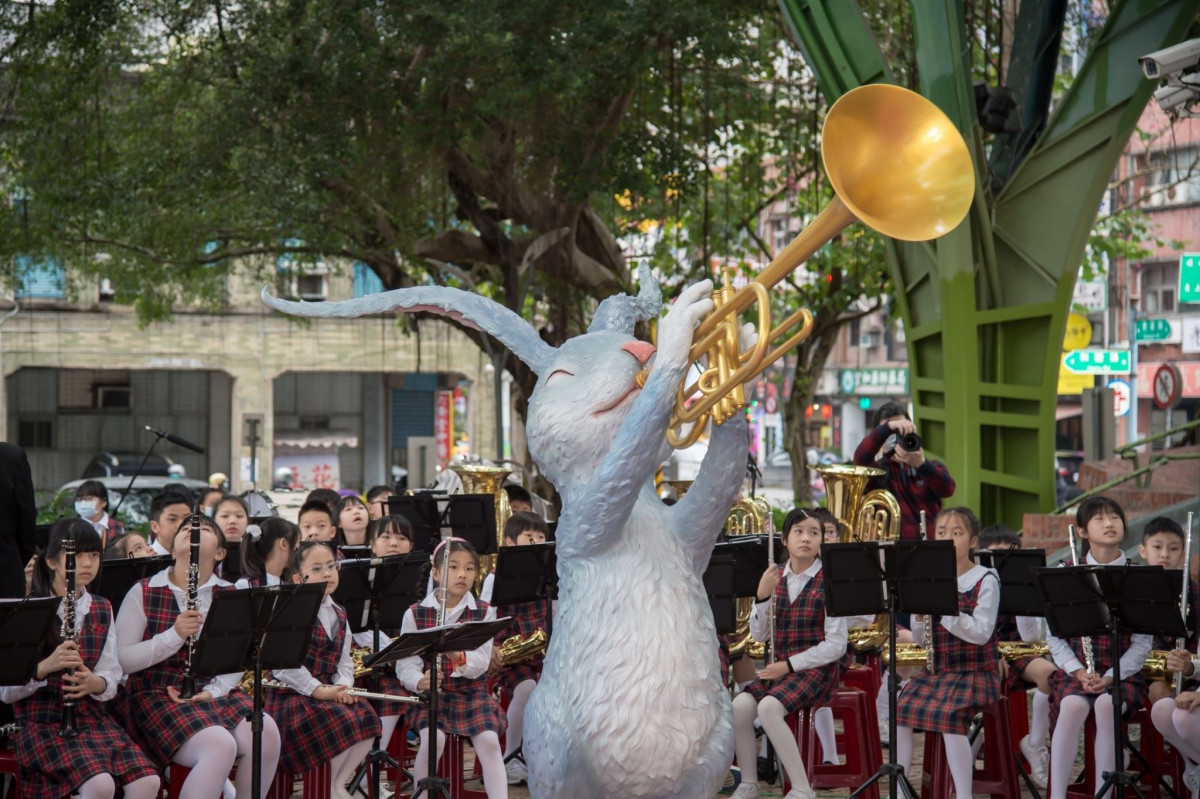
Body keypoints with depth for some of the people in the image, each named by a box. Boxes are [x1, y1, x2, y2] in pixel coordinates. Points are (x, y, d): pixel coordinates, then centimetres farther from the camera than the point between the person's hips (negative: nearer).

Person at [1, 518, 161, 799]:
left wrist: (95, 683, -16)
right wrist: (45, 667, -24)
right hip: (42, 723, -5)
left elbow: (111, 678, 8)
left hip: (92, 718, 5)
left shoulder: (102, 610, 10)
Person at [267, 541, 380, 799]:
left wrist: (342, 687, -9)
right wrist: (318, 690, -22)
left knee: (367, 719, -19)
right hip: (293, 694, -7)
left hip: (329, 691, 7)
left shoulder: (339, 615, 15)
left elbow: (344, 661, 13)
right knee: (343, 723, -29)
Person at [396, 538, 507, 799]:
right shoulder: (415, 614, 0)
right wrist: (420, 682, -27)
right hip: (430, 695, -1)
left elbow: (480, 663, -9)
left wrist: (459, 657, -31)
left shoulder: (484, 612, 1)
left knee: (489, 740, -24)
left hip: (472, 693, 1)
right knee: (432, 739, -28)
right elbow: (405, 664, -4)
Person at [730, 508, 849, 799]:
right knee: (739, 707, -19)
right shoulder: (776, 578, 6)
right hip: (780, 668, 5)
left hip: (817, 668, -5)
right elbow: (758, 635, 5)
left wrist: (789, 665, -16)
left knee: (768, 708, -30)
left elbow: (835, 645, -10)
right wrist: (762, 595, -11)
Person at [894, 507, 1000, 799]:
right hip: (936, 670, 5)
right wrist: (920, 613, -10)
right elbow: (920, 638, 12)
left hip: (975, 672, -5)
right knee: (900, 708, -17)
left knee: (948, 713, -31)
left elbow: (981, 633, -16)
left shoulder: (985, 581, -5)